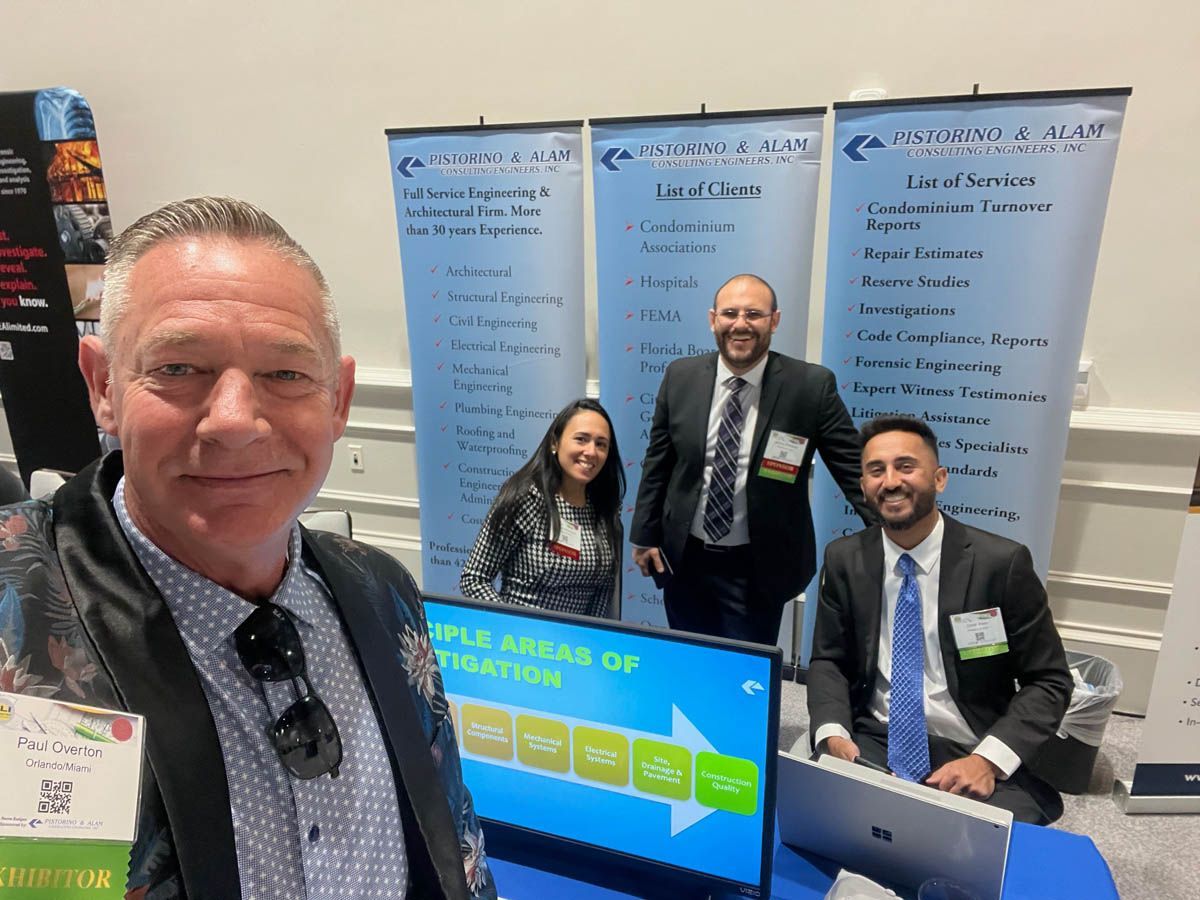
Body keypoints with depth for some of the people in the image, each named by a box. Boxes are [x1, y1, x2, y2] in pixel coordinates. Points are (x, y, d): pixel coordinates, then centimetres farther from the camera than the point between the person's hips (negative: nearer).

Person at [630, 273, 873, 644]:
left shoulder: (811, 385, -13)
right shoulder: (680, 376, -5)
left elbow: (854, 468, -8)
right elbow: (658, 462, 4)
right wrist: (645, 535, 6)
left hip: (758, 569, -2)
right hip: (684, 560, 3)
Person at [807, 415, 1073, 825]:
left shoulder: (1002, 562, -8)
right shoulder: (844, 560, 0)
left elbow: (1048, 682, -2)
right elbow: (828, 661, 8)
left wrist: (987, 759, -16)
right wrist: (833, 735, -11)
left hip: (971, 757, -1)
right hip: (873, 745, 1)